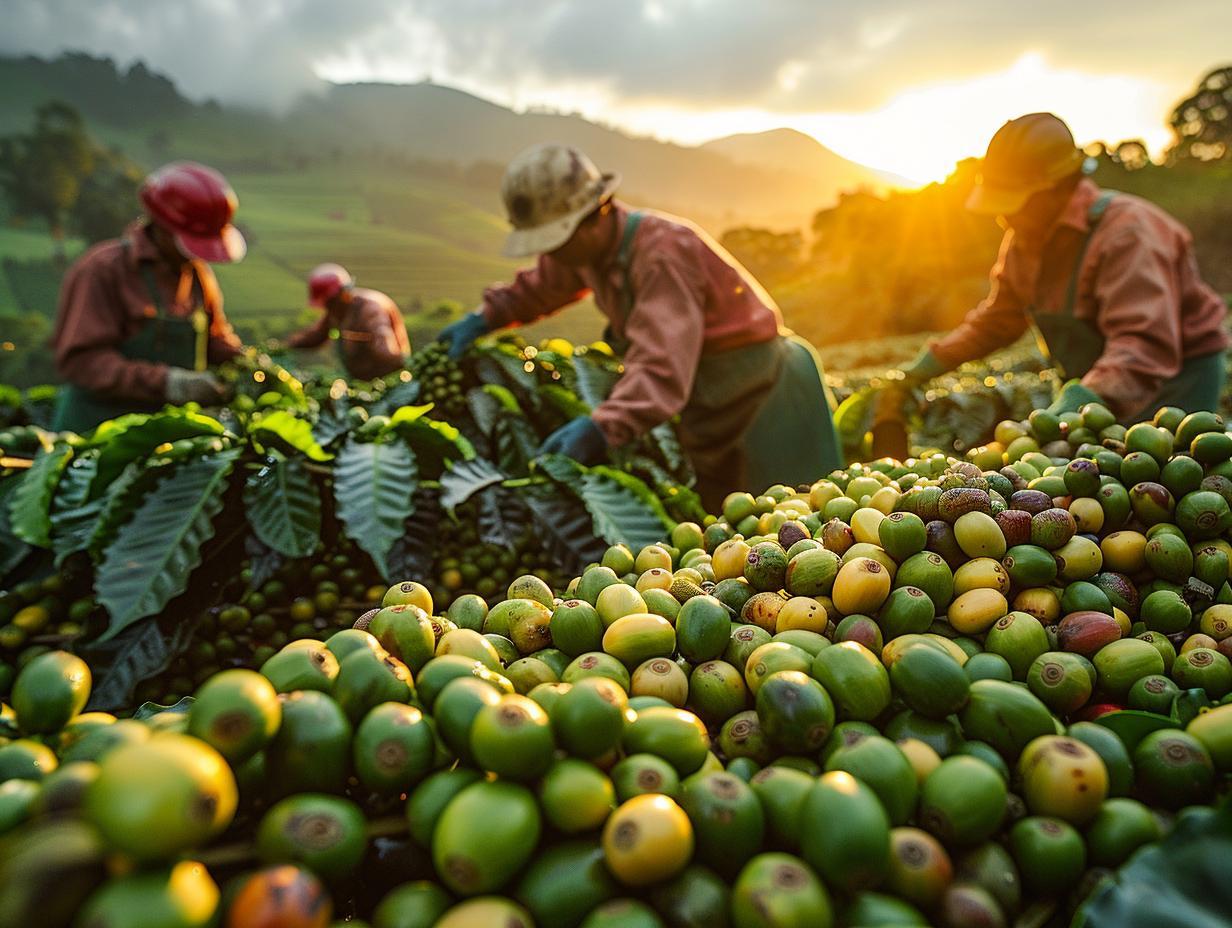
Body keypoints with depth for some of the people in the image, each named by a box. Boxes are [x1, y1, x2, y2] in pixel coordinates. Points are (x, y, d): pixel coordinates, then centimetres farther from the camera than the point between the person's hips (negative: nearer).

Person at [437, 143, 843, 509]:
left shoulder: (665, 250, -29)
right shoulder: (592, 244, -3)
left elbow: (662, 369, -41)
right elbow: (544, 283, 21)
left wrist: (601, 427, -52)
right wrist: (485, 317, 11)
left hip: (755, 385, -8)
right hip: (705, 400, 8)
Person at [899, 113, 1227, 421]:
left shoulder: (1126, 234, -25)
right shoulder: (1025, 236, 2)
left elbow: (1145, 345, -37)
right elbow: (999, 317, 15)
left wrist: (1082, 401, -54)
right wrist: (935, 358, 5)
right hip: (1093, 385, 7)